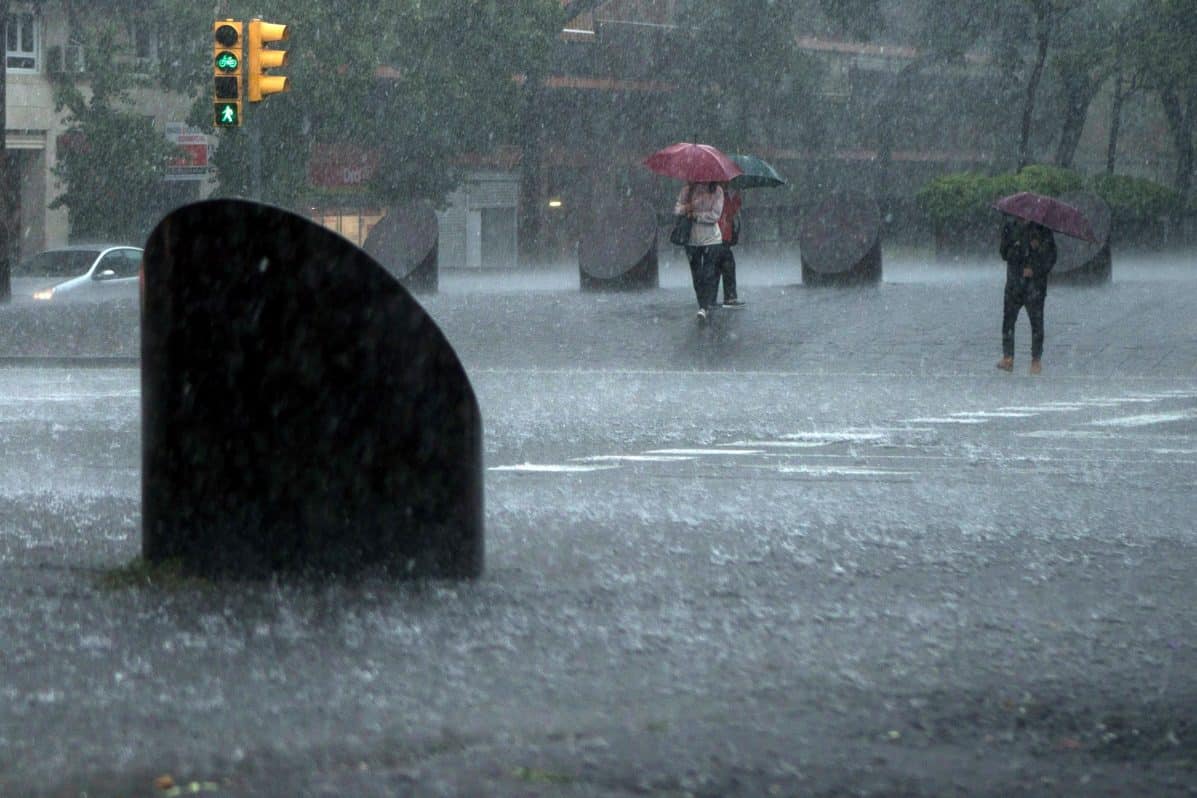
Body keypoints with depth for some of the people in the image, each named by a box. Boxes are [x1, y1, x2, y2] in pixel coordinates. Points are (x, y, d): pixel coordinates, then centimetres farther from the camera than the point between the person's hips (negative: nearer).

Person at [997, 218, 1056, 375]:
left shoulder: (1043, 230, -2)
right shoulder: (1010, 227, 7)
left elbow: (1051, 256, 0)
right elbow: (1004, 254, 6)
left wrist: (1035, 270, -12)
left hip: (1035, 281, -2)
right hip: (1015, 282, 2)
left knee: (1036, 320, -2)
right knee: (1008, 318, -2)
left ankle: (1036, 360, 6)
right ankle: (1007, 358, 3)